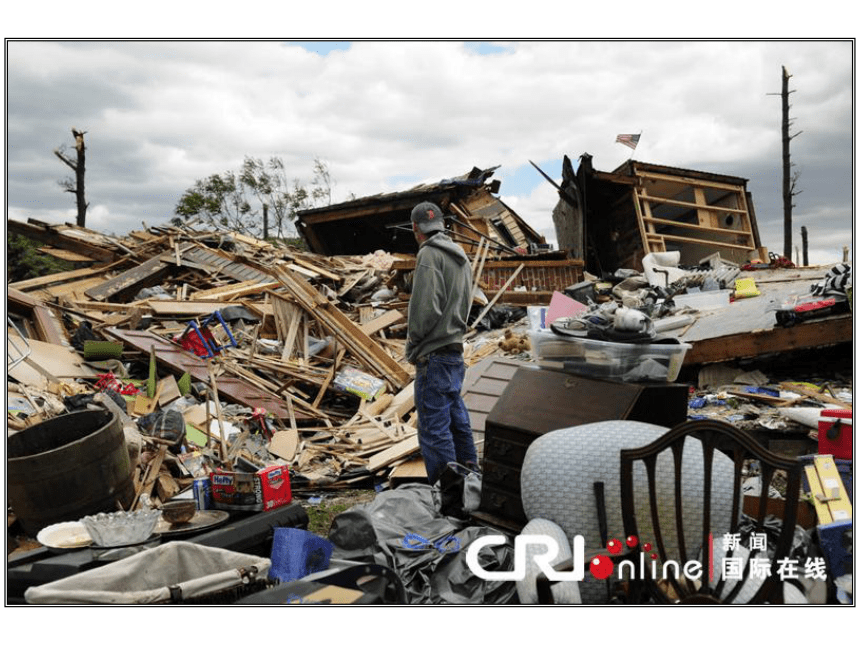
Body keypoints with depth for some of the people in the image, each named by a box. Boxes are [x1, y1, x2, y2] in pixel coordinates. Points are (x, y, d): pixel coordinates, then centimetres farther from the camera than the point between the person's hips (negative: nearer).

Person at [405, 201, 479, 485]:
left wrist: (413, 336, -7)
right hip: (456, 349, 10)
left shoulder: (429, 254, -14)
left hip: (434, 355, -10)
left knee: (434, 428, -5)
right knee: (456, 416, 22)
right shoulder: (461, 256, 15)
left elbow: (426, 305, -21)